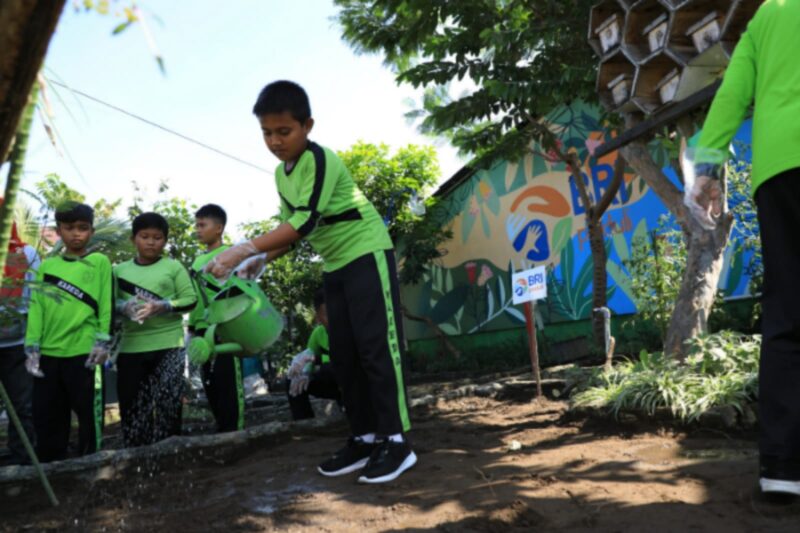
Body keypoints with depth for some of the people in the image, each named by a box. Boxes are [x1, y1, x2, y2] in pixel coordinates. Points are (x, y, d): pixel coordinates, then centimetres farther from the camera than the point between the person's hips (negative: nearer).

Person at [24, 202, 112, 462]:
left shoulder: (100, 262, 3)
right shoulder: (47, 266, 12)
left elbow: (107, 305, -2)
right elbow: (36, 307, 8)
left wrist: (103, 342, -8)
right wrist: (32, 346, 0)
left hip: (84, 352, -4)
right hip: (48, 353, 4)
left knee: (89, 415, 6)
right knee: (46, 417, 13)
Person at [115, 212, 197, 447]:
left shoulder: (174, 267, 5)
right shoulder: (120, 270, 12)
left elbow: (190, 299, -2)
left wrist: (162, 307, -16)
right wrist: (124, 307, -15)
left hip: (169, 345, -2)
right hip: (131, 346, 3)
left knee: (167, 403, -5)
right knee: (131, 404, 5)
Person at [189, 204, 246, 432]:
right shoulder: (197, 261, 18)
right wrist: (191, 327, 17)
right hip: (203, 328, 8)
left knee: (228, 378, -5)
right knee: (209, 380, 10)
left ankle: (234, 429, 1)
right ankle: (222, 427, 18)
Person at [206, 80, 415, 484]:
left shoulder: (321, 160, -19)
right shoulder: (281, 173, 8)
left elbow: (307, 221, -30)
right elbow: (292, 227, 11)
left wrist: (246, 249, -34)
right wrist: (260, 260, -6)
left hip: (367, 254, -9)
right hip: (335, 266, 9)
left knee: (377, 347, -10)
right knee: (343, 356, 6)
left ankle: (396, 441, -4)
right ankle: (364, 438, 13)